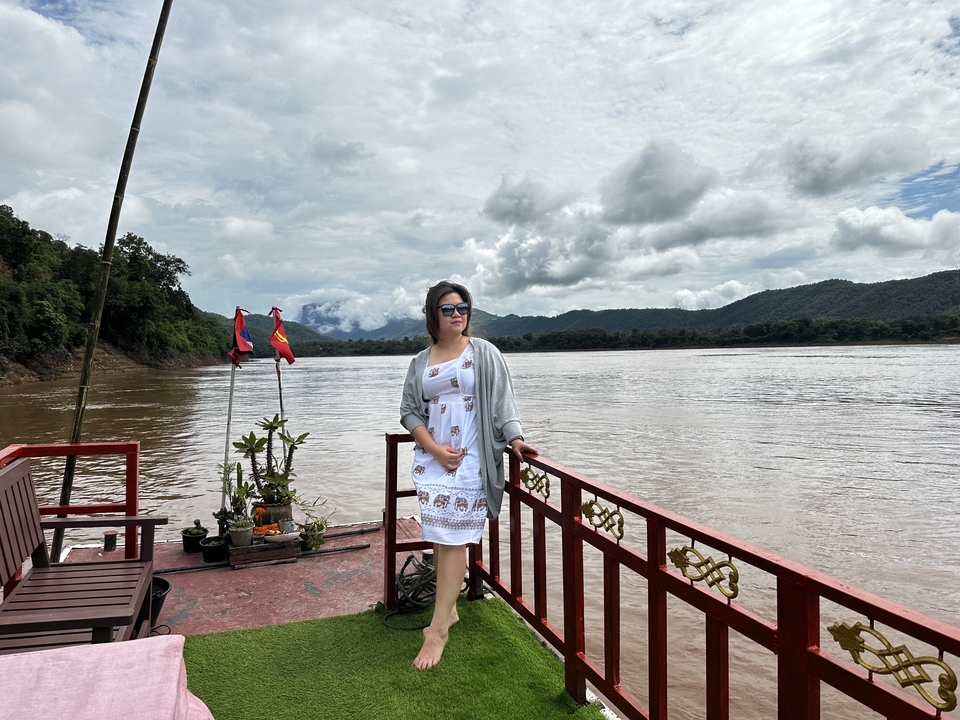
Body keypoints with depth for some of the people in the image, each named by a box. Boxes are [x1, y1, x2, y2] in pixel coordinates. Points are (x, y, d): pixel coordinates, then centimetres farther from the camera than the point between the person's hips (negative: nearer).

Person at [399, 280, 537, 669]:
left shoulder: (484, 353, 3)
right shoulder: (420, 362, 11)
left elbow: (501, 400, 0)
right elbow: (409, 411, 8)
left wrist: (514, 438, -14)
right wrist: (435, 449, -5)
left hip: (469, 460, -4)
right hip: (432, 458, 4)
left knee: (452, 538, -6)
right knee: (439, 538, 9)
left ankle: (438, 629, -1)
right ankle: (448, 609, 27)